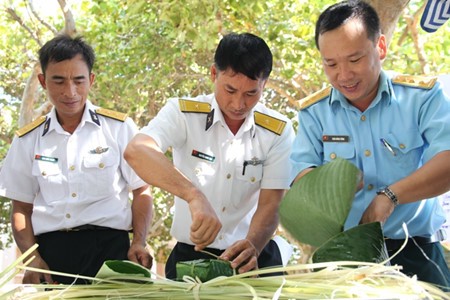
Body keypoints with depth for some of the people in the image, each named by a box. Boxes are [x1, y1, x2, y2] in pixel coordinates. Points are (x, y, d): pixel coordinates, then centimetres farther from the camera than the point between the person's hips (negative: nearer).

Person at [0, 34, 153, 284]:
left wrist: (139, 243, -7)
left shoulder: (119, 128, 5)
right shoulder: (27, 140, 11)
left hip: (108, 246, -1)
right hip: (49, 251, 2)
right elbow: (21, 208, 14)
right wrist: (33, 259, -2)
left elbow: (141, 191, 8)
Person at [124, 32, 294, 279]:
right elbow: (136, 152, -26)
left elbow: (270, 205, -7)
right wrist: (194, 195, -40)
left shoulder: (278, 131, -2)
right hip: (189, 256, -1)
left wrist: (253, 247, -28)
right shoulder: (183, 113, -7)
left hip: (254, 257, 1)